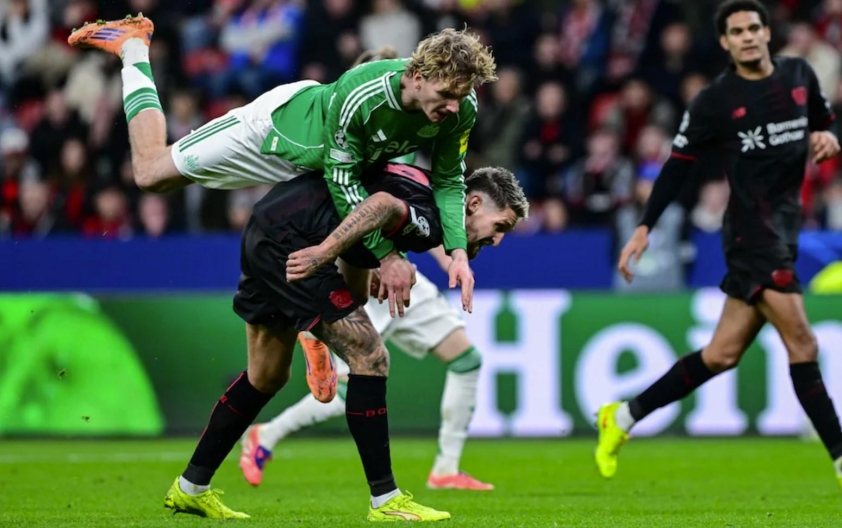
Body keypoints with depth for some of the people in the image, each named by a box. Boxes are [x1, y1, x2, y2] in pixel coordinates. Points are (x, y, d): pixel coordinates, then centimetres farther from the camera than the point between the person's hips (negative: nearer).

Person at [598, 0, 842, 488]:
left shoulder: (800, 75, 10)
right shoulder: (715, 101, -5)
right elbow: (679, 165, 0)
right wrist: (645, 228, -2)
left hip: (785, 229, 6)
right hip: (753, 232, -6)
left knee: (723, 355, 6)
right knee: (802, 343, -15)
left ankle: (625, 417, 19)